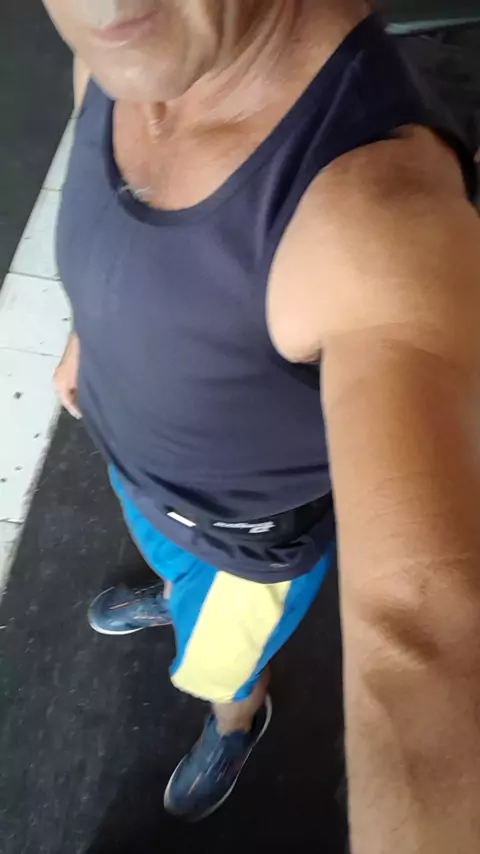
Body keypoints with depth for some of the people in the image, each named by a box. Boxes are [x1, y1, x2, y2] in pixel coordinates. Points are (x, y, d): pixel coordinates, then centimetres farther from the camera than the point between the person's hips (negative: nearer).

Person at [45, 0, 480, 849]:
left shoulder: (383, 212, -44)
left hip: (255, 532, -4)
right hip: (133, 457, 5)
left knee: (215, 665, 28)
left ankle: (239, 719, 68)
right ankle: (178, 597, 79)